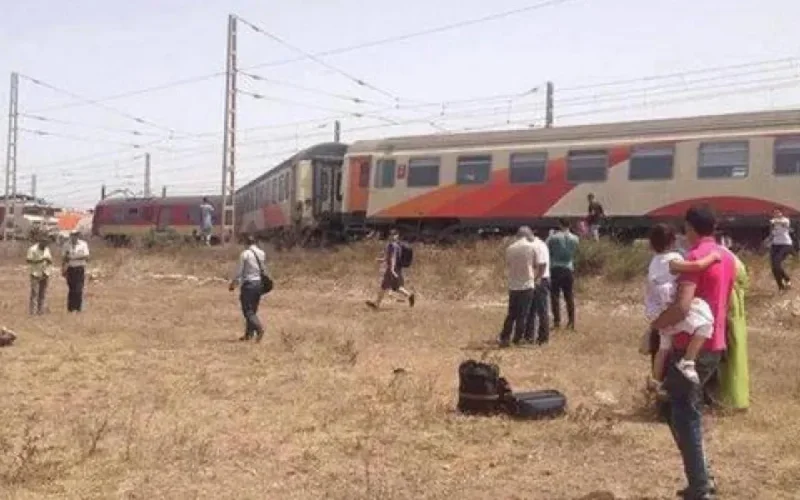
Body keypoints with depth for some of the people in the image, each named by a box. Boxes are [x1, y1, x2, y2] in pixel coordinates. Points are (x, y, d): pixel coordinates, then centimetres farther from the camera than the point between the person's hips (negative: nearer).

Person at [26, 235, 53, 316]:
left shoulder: (47, 249, 9)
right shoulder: (33, 249, -9)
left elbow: (51, 262, 11)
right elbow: (29, 262, -14)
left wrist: (48, 260, -12)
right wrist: (40, 260, -23)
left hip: (45, 274, 6)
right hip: (36, 274, -5)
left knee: (43, 293, 5)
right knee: (34, 293, -8)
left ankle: (41, 310, 8)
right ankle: (33, 311, -7)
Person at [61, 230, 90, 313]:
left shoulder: (83, 244, 0)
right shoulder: (67, 245, 8)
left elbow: (86, 257, -4)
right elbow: (64, 258, 12)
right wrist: (63, 269, 3)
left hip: (80, 269, -2)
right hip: (70, 269, 2)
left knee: (79, 289, -7)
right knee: (71, 289, 4)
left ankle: (78, 308, -3)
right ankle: (70, 308, 8)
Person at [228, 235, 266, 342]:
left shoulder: (245, 254, -10)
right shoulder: (262, 253, 8)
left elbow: (239, 271, -8)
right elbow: (264, 270, 12)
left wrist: (232, 284, 4)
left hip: (248, 284, -6)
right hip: (259, 283, 6)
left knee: (248, 310, -4)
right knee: (253, 310, 14)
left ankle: (259, 328, -24)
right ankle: (249, 333, 18)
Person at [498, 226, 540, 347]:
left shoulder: (509, 248, 2)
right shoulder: (531, 247, -5)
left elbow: (508, 266, 8)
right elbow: (537, 266, 2)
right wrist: (536, 278, 17)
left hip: (513, 285, 3)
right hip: (527, 284, -3)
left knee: (511, 313, 12)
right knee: (523, 314, 4)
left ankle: (504, 338, 9)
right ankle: (518, 339, 6)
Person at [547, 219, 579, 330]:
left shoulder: (553, 237, -7)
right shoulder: (575, 239, 2)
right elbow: (575, 252, 10)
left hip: (555, 269, -3)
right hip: (568, 269, 3)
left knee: (555, 296, 1)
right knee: (569, 296, 10)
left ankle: (557, 321, -3)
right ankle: (571, 321, 11)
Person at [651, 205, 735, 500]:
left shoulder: (695, 257, -17)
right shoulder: (726, 257, 11)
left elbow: (682, 307, -27)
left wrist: (655, 325, -12)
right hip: (714, 345, 9)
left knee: (682, 416, -3)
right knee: (689, 411, 19)